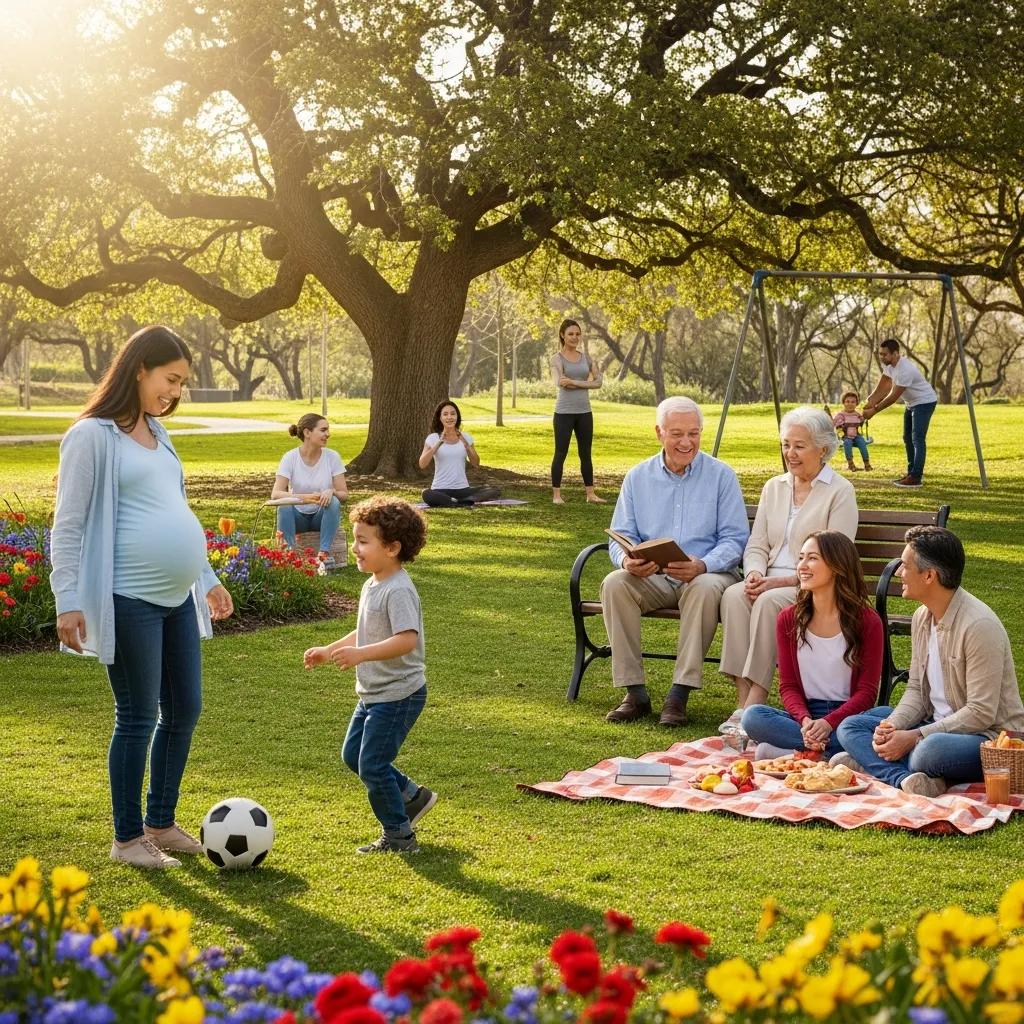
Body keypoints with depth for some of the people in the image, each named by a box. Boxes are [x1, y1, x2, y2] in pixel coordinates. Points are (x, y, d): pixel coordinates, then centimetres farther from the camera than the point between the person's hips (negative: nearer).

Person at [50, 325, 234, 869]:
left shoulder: (158, 435, 15)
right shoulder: (93, 435, -9)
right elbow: (68, 525, -9)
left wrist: (207, 578, 24)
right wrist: (68, 600, -14)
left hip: (177, 598, 8)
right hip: (129, 600, -8)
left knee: (185, 710, 12)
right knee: (139, 718, -1)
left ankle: (161, 823, 26)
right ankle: (128, 838, 14)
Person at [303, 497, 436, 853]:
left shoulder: (398, 591, -23)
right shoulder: (371, 586, 9)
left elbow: (406, 640, -35)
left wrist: (360, 654, -42)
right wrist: (329, 650, 19)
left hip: (397, 695, -10)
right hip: (373, 694, 10)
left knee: (372, 765, -6)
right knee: (353, 754, 18)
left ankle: (398, 836, 10)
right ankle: (411, 797, 31)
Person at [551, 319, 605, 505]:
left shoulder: (585, 357, 10)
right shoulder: (557, 358, -3)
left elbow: (598, 382, 2)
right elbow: (559, 382, -18)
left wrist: (574, 382, -10)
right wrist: (585, 383, -11)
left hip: (584, 412, 4)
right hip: (564, 412, -4)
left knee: (586, 453, 8)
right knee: (561, 453, 0)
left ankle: (590, 493, 14)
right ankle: (556, 494, 5)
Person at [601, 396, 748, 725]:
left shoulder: (721, 476, 3)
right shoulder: (637, 477, 10)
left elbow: (734, 538, -4)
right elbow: (621, 537, 7)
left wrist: (703, 565, -25)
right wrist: (627, 560, -18)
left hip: (707, 574, -3)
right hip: (650, 577, 3)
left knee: (705, 588, -37)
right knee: (614, 583, -28)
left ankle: (680, 694, -33)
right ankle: (635, 692, -25)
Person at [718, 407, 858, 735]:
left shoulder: (840, 492, -2)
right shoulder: (774, 487, 18)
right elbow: (756, 545, 14)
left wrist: (783, 581, -20)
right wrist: (755, 573, -10)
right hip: (771, 582, 5)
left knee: (769, 601, -34)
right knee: (734, 595, -28)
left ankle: (755, 704, -33)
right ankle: (743, 701, -32)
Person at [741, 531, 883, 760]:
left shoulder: (867, 621, -1)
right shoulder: (788, 619, 8)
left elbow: (867, 691, -4)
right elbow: (788, 686, 6)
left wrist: (828, 723, -21)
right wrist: (805, 720, -17)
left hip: (846, 717, -2)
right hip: (804, 714, 2)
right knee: (753, 716, -27)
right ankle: (829, 754, -29)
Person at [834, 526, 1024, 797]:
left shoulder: (979, 626, -20)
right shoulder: (922, 617, 8)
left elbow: (981, 713, -21)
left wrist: (914, 737, -22)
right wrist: (892, 726, -10)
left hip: (989, 737, -9)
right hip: (936, 728, 9)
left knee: (932, 749, -42)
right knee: (850, 726, -7)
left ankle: (874, 764, -17)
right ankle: (904, 777, -30)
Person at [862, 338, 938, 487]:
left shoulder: (905, 370, -33)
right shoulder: (888, 365, -4)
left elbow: (893, 397, -29)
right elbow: (881, 386, 4)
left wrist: (873, 411, -24)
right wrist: (871, 401, -8)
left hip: (925, 402, -10)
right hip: (911, 403, 10)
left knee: (917, 439, -14)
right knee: (908, 438, 13)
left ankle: (916, 477, -17)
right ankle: (912, 473, 21)